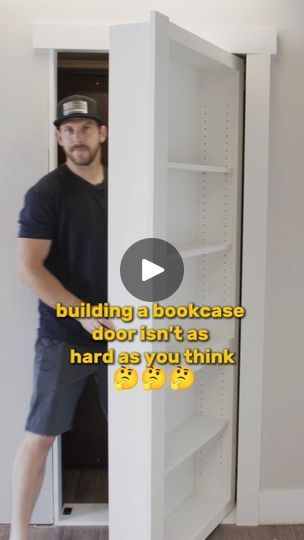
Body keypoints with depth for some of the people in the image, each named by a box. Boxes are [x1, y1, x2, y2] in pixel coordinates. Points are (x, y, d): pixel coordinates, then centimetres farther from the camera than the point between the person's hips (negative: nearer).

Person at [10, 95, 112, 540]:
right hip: (63, 338, -4)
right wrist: (83, 312, -20)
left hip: (117, 332, 5)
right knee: (40, 436, 4)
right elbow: (29, 267, -14)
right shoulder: (46, 193, -9)